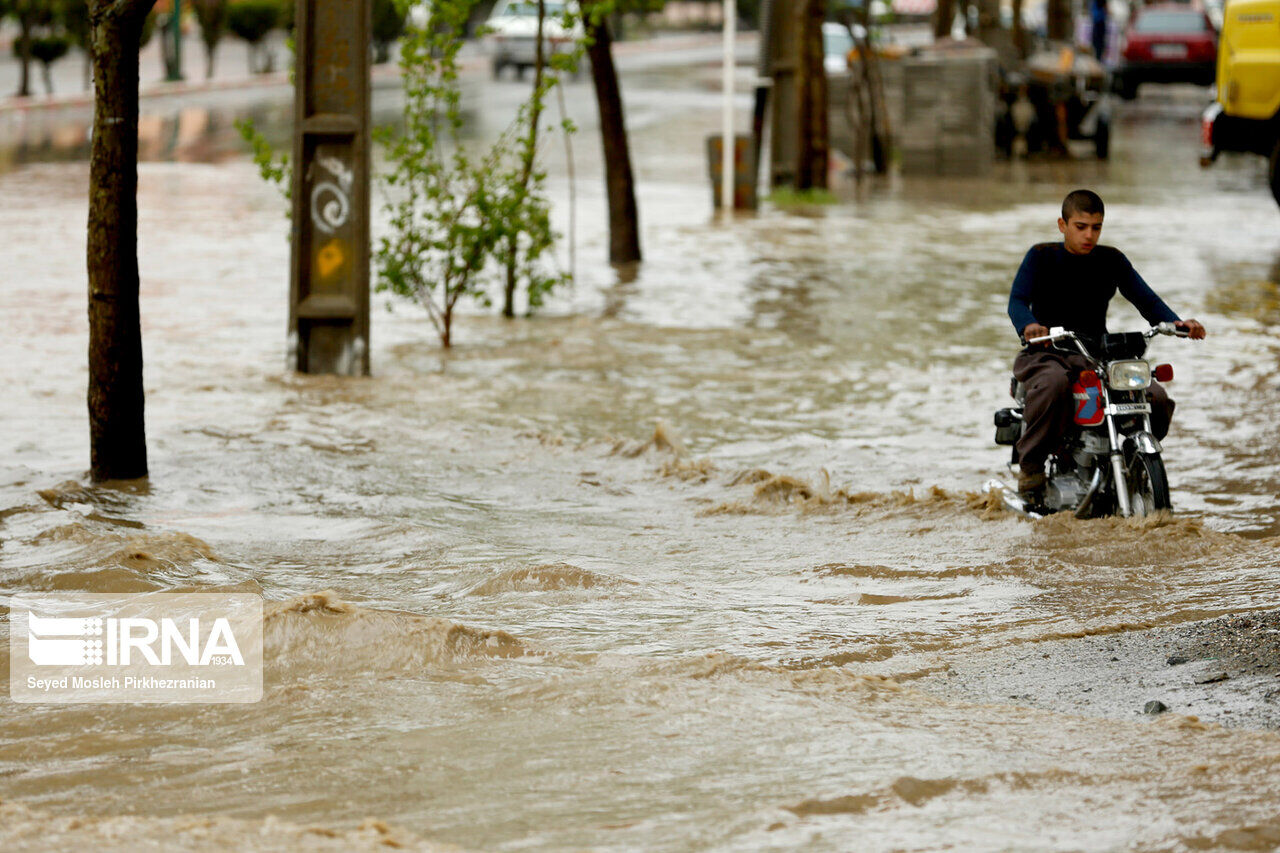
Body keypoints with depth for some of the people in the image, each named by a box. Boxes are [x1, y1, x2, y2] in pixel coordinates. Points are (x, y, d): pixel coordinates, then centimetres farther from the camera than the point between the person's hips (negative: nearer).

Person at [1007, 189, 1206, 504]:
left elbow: (1144, 298, 4)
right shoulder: (1041, 257, 1)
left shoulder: (1111, 260, 11)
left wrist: (1176, 322, -17)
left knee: (1156, 398, -20)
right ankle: (1031, 467, -26)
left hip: (1098, 355, 4)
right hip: (1046, 353, -4)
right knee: (1054, 384, -41)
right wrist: (1028, 326, -36)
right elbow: (1018, 299, -12)